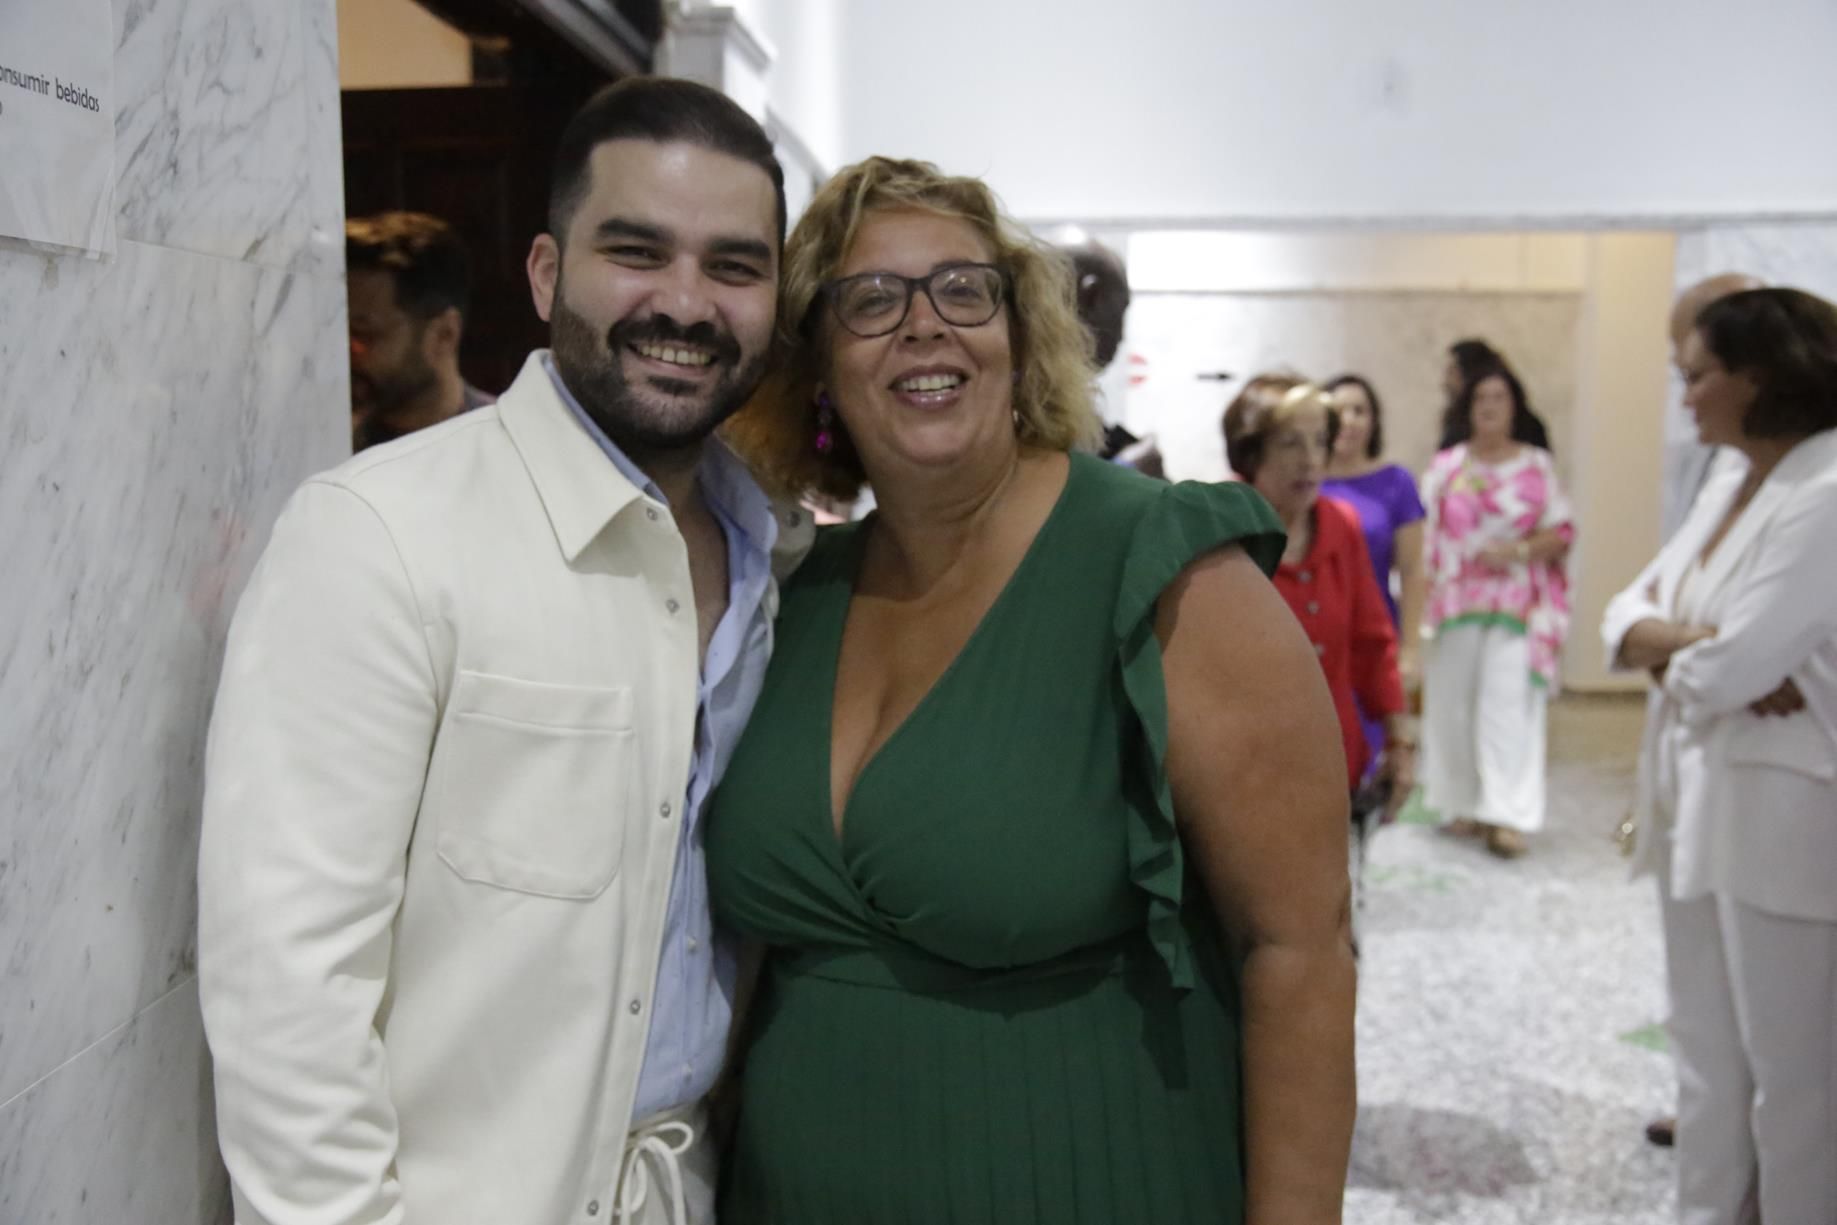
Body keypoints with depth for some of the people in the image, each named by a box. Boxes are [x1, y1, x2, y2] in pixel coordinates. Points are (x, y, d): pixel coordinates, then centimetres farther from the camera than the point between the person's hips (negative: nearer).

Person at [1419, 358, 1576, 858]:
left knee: (1509, 702, -9)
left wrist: (1521, 549, -13)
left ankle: (1506, 815, -9)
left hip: (1517, 606, -2)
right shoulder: (1444, 466, 8)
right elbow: (1425, 539, 5)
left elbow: (1562, 533, 4)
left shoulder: (1536, 465, 6)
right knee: (1452, 701, 4)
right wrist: (1422, 603, -3)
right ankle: (1463, 803, 17)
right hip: (1453, 604, 2)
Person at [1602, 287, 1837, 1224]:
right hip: (1694, 798, 9)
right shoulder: (1729, 484, 10)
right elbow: (1627, 616, 9)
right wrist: (1699, 643, -12)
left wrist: (1675, 657, -3)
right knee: (1704, 1051, 18)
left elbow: (1736, 665, -25)